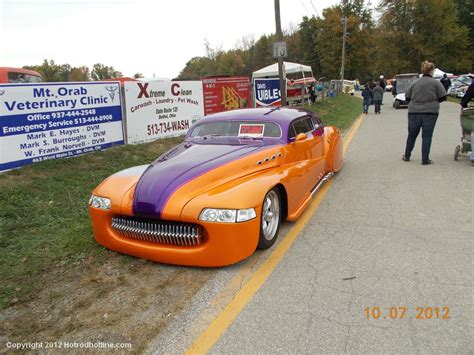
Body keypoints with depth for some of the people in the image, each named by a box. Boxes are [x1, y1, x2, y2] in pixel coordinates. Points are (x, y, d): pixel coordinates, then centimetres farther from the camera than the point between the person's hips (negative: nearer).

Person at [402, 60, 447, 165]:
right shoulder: (436, 83, -4)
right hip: (430, 112, -3)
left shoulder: (414, 83, 4)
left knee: (412, 135, 15)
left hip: (414, 112, 3)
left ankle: (407, 156, 24)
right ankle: (425, 160, 4)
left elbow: (407, 97, 5)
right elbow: (443, 97, -3)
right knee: (427, 136, 2)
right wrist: (434, 101, 15)